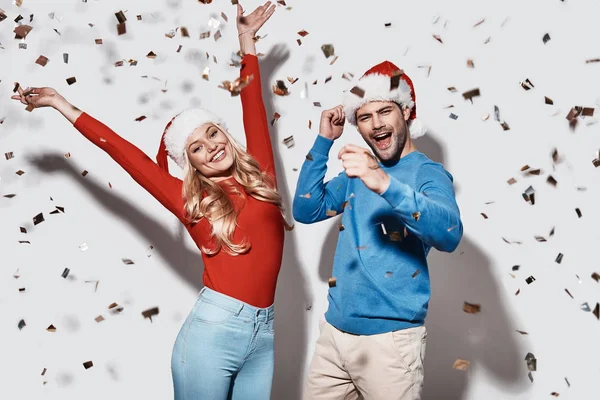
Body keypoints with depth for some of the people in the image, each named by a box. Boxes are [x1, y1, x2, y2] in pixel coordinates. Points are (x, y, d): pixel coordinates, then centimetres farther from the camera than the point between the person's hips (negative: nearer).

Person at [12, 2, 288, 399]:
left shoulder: (259, 175, 10)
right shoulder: (191, 200, 4)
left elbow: (253, 106, 19)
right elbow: (121, 150, 8)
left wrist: (247, 39, 28)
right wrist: (61, 103, 14)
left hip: (264, 334, 3)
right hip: (213, 329, -3)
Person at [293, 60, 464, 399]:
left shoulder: (428, 172, -9)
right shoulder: (356, 172, 12)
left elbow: (449, 235, -27)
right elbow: (306, 211, 5)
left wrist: (386, 184, -42)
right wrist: (324, 141, 0)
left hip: (390, 339, -5)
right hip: (334, 332, 6)